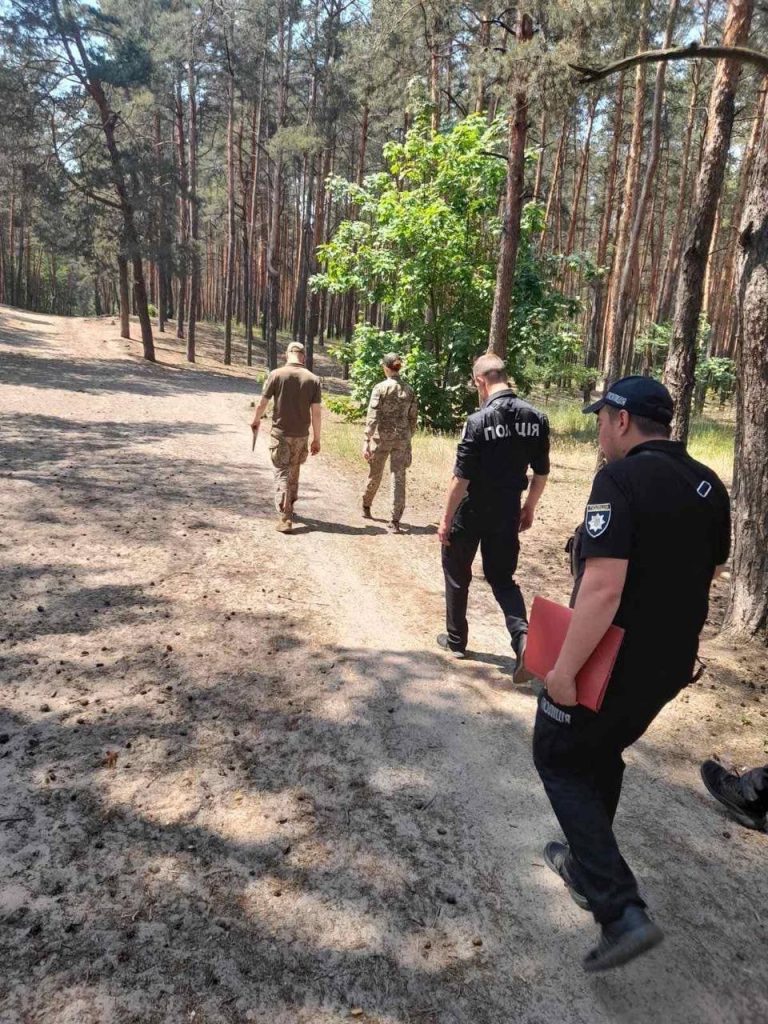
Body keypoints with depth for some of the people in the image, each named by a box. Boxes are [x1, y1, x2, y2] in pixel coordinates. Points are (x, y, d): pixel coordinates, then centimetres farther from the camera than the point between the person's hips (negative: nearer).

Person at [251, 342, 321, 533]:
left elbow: (262, 404, -4)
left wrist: (256, 421, 16)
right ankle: (289, 507, 36)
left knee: (282, 474, 3)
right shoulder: (313, 379, -4)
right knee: (294, 472, 20)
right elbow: (316, 413, -4)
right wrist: (316, 439, 5)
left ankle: (285, 518, -4)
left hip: (280, 433, -2)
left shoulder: (276, 374, -8)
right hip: (301, 435, 2)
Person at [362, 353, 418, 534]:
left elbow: (372, 417, -13)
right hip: (402, 439, 2)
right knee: (399, 478, 2)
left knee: (375, 475, 16)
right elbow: (413, 418, 7)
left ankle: (366, 507, 39)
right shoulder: (409, 390, 3)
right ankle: (395, 521, -2)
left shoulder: (380, 388, -8)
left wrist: (366, 441, -12)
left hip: (381, 437, -2)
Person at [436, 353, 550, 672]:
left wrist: (446, 519, -8)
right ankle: (522, 636, -6)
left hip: (472, 512, -4)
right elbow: (541, 473, 5)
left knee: (457, 574, 16)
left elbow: (461, 478, -17)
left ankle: (456, 639, 28)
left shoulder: (479, 421, -18)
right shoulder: (536, 418, -1)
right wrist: (529, 508, 19)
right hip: (507, 513, 5)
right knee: (502, 577, 16)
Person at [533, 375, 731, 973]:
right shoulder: (708, 486, 3)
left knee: (560, 760, 11)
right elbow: (707, 572, 15)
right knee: (603, 753, 26)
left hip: (612, 662, -8)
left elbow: (603, 588, -30)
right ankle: (585, 862, 43)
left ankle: (622, 911, 5)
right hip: (672, 661, 8)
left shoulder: (621, 480, -23)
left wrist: (564, 669, -24)